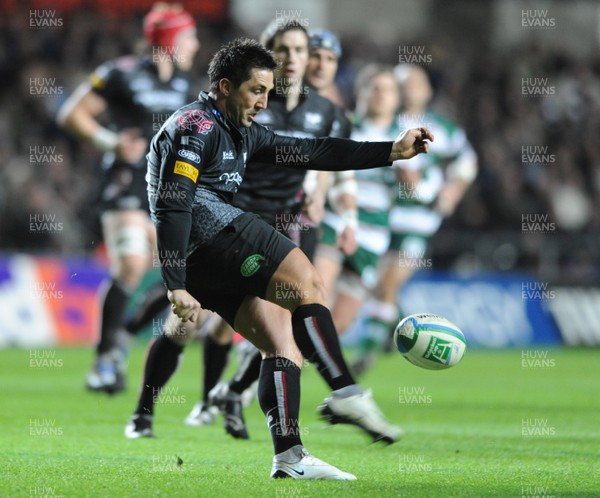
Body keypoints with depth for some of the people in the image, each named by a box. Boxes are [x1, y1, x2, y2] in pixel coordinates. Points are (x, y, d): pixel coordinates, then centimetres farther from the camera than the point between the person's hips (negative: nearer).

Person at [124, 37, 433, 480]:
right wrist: (176, 286, -22)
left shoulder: (242, 134, 25)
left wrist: (392, 151, 17)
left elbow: (311, 152, 23)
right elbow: (172, 205, -14)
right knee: (307, 282, -15)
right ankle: (345, 393, -21)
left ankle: (289, 456, -2)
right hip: (212, 233, -10)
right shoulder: (197, 126, -5)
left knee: (283, 346, 4)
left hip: (202, 261, 10)